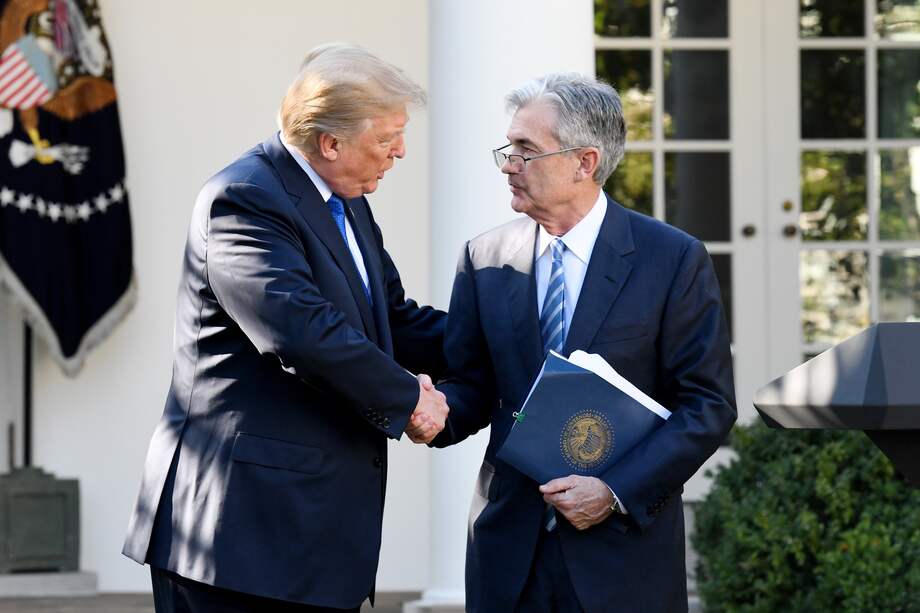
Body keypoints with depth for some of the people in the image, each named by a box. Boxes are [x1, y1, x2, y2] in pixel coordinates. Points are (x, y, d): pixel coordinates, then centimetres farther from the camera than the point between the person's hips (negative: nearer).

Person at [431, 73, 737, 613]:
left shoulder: (675, 260, -5)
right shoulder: (485, 260, 6)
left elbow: (708, 405, -5)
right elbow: (472, 385, 10)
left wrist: (616, 492, -14)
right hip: (509, 544, 3)